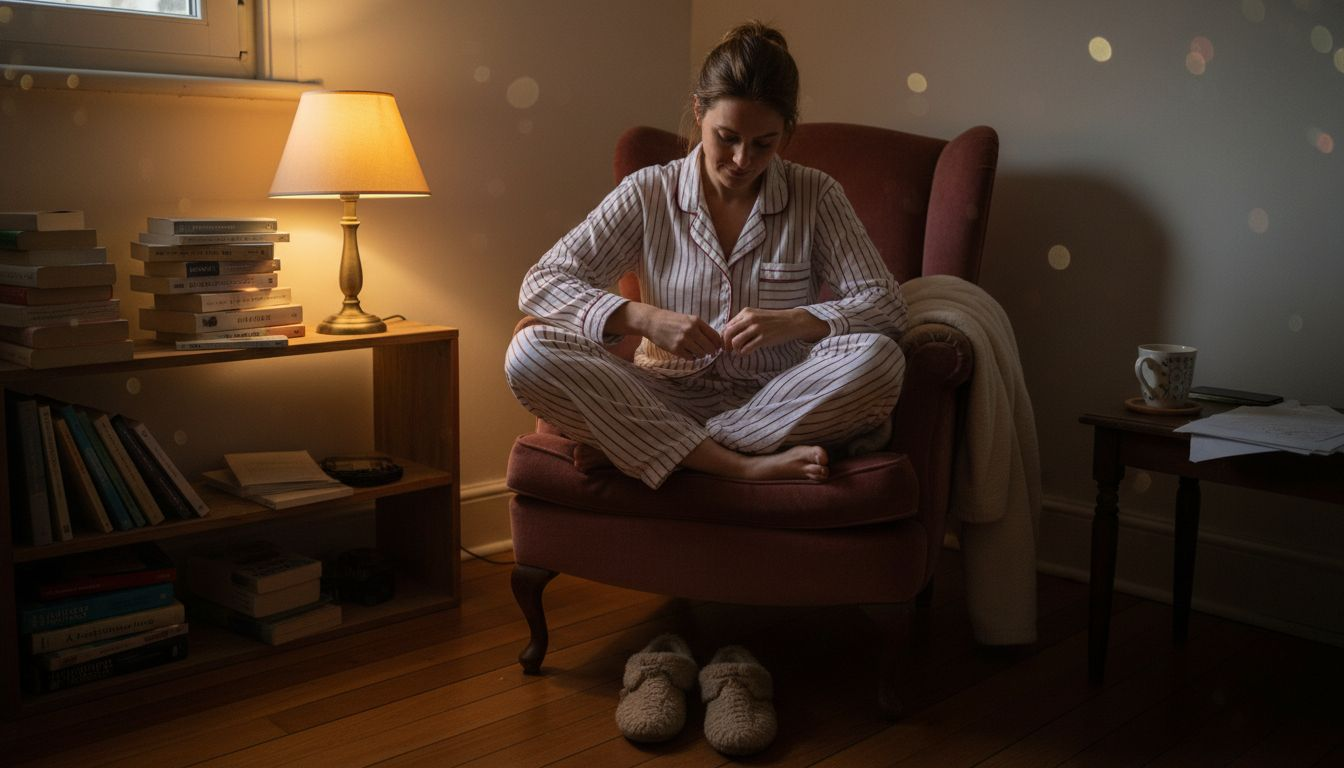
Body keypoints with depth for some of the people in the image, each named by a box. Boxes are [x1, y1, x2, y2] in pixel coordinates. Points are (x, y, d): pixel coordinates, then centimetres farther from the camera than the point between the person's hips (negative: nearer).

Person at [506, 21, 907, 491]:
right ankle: (746, 467, -28)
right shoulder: (649, 194, 1)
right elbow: (540, 286, -4)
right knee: (529, 353, -24)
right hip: (668, 405, 1)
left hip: (779, 406, 0)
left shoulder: (816, 197, 1)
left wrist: (795, 323, -22)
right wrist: (641, 318, -21)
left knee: (879, 358, -29)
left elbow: (888, 305, -3)